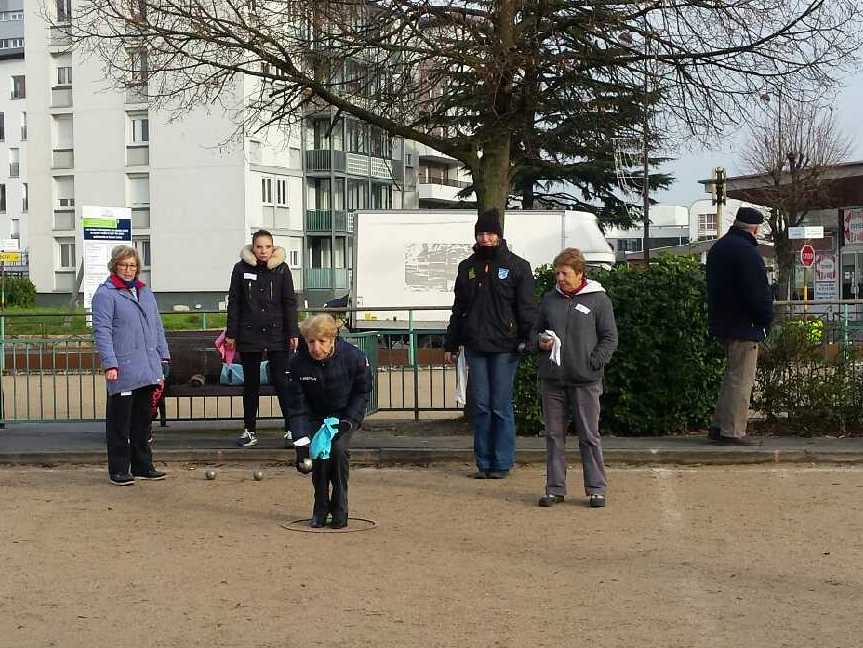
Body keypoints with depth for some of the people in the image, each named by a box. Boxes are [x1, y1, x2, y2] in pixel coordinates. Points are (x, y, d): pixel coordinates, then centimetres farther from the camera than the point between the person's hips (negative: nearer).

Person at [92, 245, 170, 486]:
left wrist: (163, 355, 14)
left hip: (147, 370, 7)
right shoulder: (105, 294, -6)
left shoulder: (146, 292, 16)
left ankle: (143, 466, 23)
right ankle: (118, 470, 7)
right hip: (123, 371, -7)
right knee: (119, 422, -1)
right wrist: (109, 364, -19)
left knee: (143, 420, 14)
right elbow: (102, 331, -12)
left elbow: (157, 326, 21)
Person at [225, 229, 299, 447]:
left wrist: (293, 333, -3)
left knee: (281, 381, -5)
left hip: (276, 334, -1)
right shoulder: (241, 269, 2)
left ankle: (292, 427, 1)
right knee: (251, 384, 9)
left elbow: (290, 303, 2)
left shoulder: (282, 269, 0)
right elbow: (234, 303, 6)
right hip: (249, 335, 1)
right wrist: (231, 334, 3)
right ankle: (249, 431, 16)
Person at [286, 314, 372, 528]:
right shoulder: (297, 363, -22)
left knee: (338, 449, -24)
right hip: (316, 416, 1)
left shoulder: (354, 357, -25)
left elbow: (363, 392, -7)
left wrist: (348, 421, -18)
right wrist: (301, 442, -23)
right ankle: (320, 509, 0)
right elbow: (297, 406, -15)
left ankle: (340, 510, -9)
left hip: (346, 414, -1)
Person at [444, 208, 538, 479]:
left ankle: (502, 463, 6)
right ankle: (484, 462, 12)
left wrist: (528, 338, -15)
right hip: (475, 345, 4)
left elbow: (527, 307, -3)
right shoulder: (468, 267, 14)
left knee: (501, 406, -2)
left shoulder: (517, 266, 1)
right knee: (480, 405, 5)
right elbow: (458, 308, 19)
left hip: (504, 347, -4)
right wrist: (450, 344, 16)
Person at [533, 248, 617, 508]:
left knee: (589, 436, 2)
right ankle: (555, 488, 16)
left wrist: (593, 364, -12)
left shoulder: (598, 299, 0)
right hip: (552, 379, 4)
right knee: (554, 435, 8)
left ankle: (596, 489, 10)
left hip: (585, 381, -4)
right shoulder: (549, 299, 11)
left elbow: (610, 338, -1)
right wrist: (540, 342, 0)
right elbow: (537, 331, 22)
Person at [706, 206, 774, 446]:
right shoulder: (746, 251, -17)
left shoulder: (718, 247, 14)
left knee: (733, 376, 17)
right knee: (741, 379, -5)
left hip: (722, 323, 10)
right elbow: (758, 291, -20)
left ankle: (718, 426, 18)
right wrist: (766, 319, -7)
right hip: (743, 325, -10)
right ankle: (733, 432, -4)